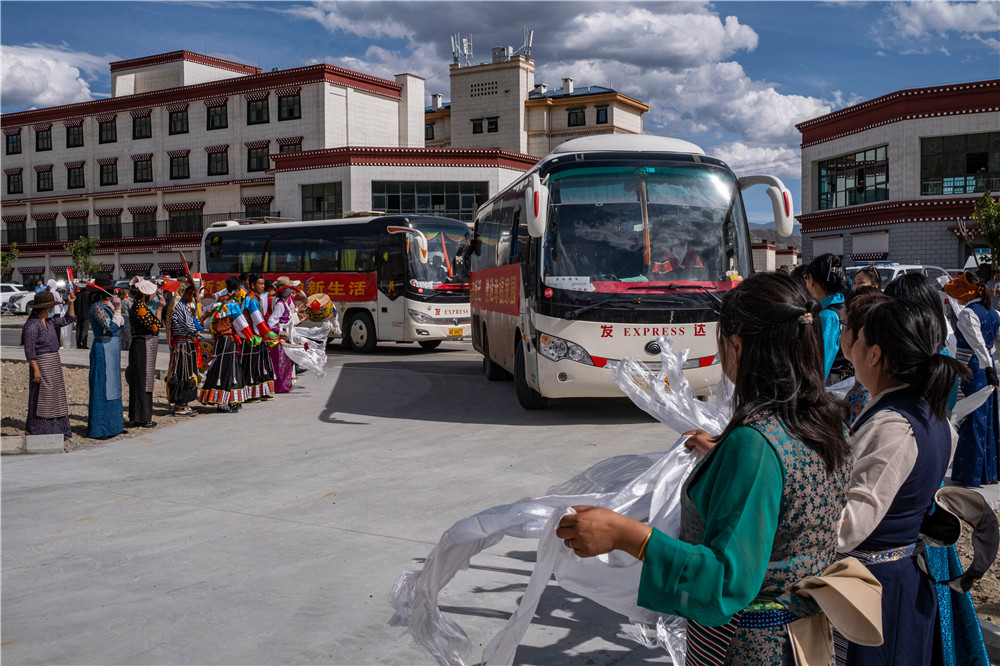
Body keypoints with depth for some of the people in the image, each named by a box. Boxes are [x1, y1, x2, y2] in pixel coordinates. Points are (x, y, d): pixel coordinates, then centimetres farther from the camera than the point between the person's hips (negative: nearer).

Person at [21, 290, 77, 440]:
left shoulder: (49, 321, 10)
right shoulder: (32, 325, -15)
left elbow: (67, 320, 23)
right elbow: (29, 350, -18)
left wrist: (71, 303, 11)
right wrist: (36, 370, -21)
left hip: (54, 363, 9)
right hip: (41, 364, -9)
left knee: (55, 396, 12)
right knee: (41, 397, -5)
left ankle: (56, 430, 19)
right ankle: (39, 433, 2)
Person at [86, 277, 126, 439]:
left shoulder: (105, 306, 14)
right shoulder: (97, 307, -14)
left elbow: (120, 324, 14)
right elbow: (111, 327, -22)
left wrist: (113, 308, 6)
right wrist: (116, 310, -12)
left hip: (112, 349, 10)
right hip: (103, 348, -10)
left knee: (112, 387, 15)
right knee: (102, 388, -6)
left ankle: (112, 424, 24)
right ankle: (98, 429, 0)